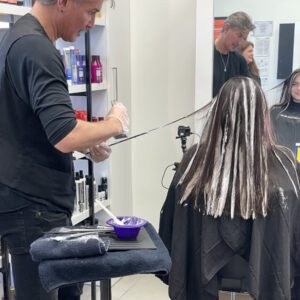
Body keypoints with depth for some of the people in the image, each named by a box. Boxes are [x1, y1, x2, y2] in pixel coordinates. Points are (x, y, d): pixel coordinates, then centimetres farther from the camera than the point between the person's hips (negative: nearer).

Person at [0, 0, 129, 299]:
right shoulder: (36, 48, -22)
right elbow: (65, 136, -30)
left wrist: (87, 144, 11)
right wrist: (113, 123, -10)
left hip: (39, 200, 10)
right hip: (33, 204, -10)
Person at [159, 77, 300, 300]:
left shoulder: (195, 157, -15)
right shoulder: (281, 162, -17)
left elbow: (170, 222, -5)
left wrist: (169, 268, 11)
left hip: (201, 273, 1)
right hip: (265, 276, -1)